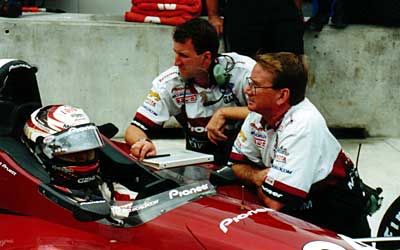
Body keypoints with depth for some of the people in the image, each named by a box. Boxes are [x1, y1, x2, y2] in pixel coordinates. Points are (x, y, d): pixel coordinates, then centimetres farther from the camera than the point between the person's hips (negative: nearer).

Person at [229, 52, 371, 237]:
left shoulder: (303, 126, -30)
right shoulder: (259, 111, -5)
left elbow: (274, 201, -30)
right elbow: (238, 164, 7)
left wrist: (261, 180, -9)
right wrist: (257, 176, -14)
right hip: (297, 204, 6)